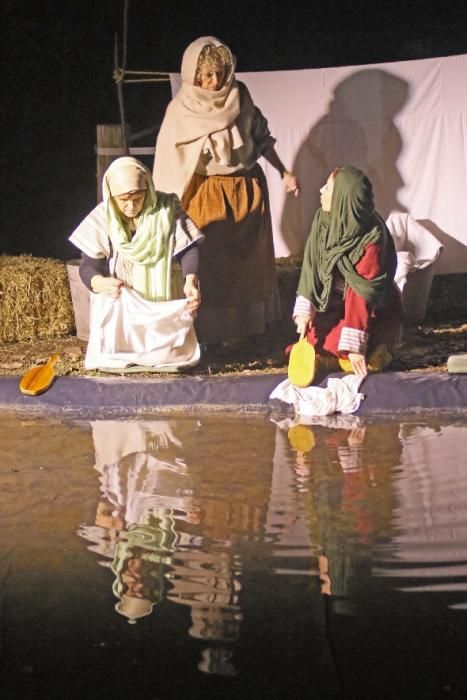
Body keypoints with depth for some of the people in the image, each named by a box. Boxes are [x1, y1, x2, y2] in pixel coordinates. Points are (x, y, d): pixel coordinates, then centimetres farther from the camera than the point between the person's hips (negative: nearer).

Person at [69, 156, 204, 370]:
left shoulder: (167, 209, -7)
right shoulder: (102, 218, -6)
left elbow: (188, 249, -9)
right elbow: (88, 266, -7)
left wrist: (191, 280, -30)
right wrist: (100, 283, -32)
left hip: (164, 306, 0)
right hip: (119, 308, 0)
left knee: (170, 356, -17)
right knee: (113, 359, -17)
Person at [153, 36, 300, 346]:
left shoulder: (240, 96, 0)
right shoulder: (182, 110, -9)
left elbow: (261, 136, 12)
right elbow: (170, 163, -8)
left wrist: (284, 171, 8)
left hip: (248, 188, 4)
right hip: (208, 193, -4)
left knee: (251, 262, 10)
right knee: (212, 265, -2)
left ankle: (253, 326, 23)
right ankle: (211, 334, 6)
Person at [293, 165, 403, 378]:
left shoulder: (371, 239, -27)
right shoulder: (323, 219, -11)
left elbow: (361, 293, -29)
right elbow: (311, 268, -9)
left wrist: (354, 345, -31)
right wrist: (304, 310, -18)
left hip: (373, 312, -5)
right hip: (334, 304, 5)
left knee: (370, 360, -23)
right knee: (313, 342, -14)